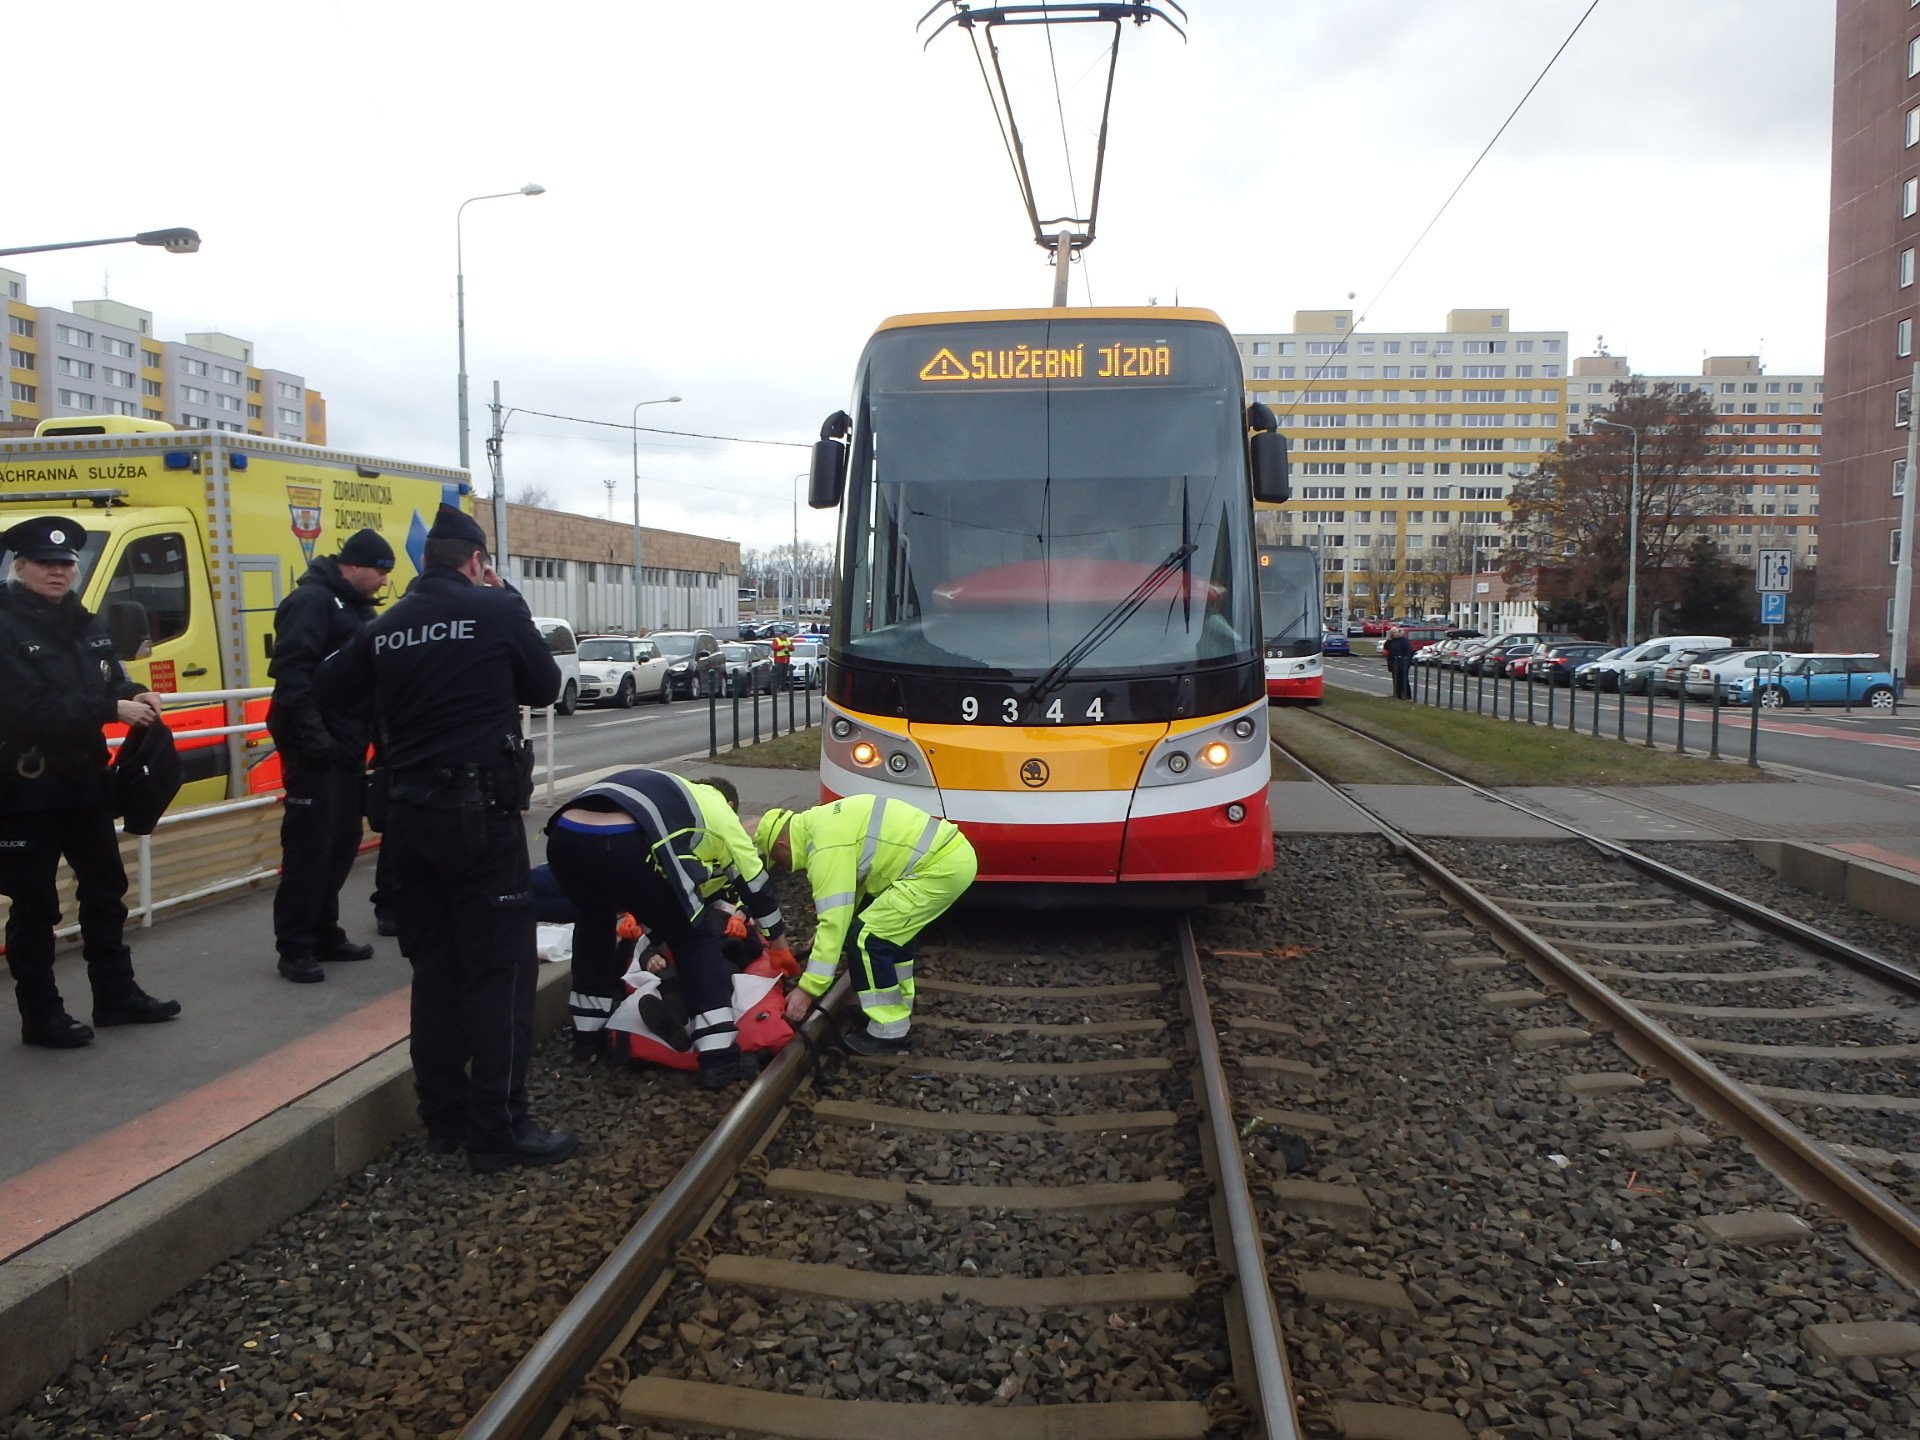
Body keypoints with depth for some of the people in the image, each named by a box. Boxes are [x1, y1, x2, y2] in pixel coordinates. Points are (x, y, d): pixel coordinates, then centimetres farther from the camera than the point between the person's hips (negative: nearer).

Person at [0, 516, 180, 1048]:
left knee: (105, 891, 15)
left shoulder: (85, 624, 10)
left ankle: (116, 996, 28)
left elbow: (109, 682, 12)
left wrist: (136, 696, -11)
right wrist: (114, 711, -26)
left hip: (85, 781, 8)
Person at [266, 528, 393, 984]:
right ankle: (295, 947, 2)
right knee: (309, 846, -6)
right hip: (315, 749, -9)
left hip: (347, 748, 9)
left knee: (342, 842, 13)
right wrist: (312, 732, -26)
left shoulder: (358, 608, 19)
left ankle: (324, 933, 23)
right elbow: (290, 672, -21)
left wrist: (373, 734, 13)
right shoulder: (312, 601, -11)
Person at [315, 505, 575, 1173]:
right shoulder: (497, 610, -7)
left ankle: (444, 1116, 22)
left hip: (409, 813, 6)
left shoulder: (384, 628, 8)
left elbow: (327, 692, 16)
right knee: (499, 969, -1)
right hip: (480, 813, -6)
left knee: (435, 966, 14)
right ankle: (499, 1128, 0)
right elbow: (545, 687, 5)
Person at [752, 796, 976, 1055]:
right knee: (893, 926, 26)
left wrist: (807, 989, -11)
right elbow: (851, 887, 27)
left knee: (866, 937, -4)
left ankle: (890, 1034, 4)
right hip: (953, 852, 10)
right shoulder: (821, 823, 17)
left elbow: (834, 921, -16)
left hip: (941, 867, -10)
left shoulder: (825, 848, -13)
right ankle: (899, 1007, 36)